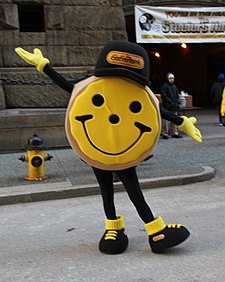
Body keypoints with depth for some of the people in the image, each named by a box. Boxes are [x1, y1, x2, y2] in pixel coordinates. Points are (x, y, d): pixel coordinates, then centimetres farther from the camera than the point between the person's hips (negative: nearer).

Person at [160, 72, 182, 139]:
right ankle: (165, 134, 1)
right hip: (167, 107, -7)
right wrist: (171, 102, -15)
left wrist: (177, 102, 5)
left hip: (174, 107, 7)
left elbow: (177, 95, 20)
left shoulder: (174, 86, 14)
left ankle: (174, 133, 17)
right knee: (166, 121, -5)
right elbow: (164, 96, -13)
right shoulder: (164, 86, -7)